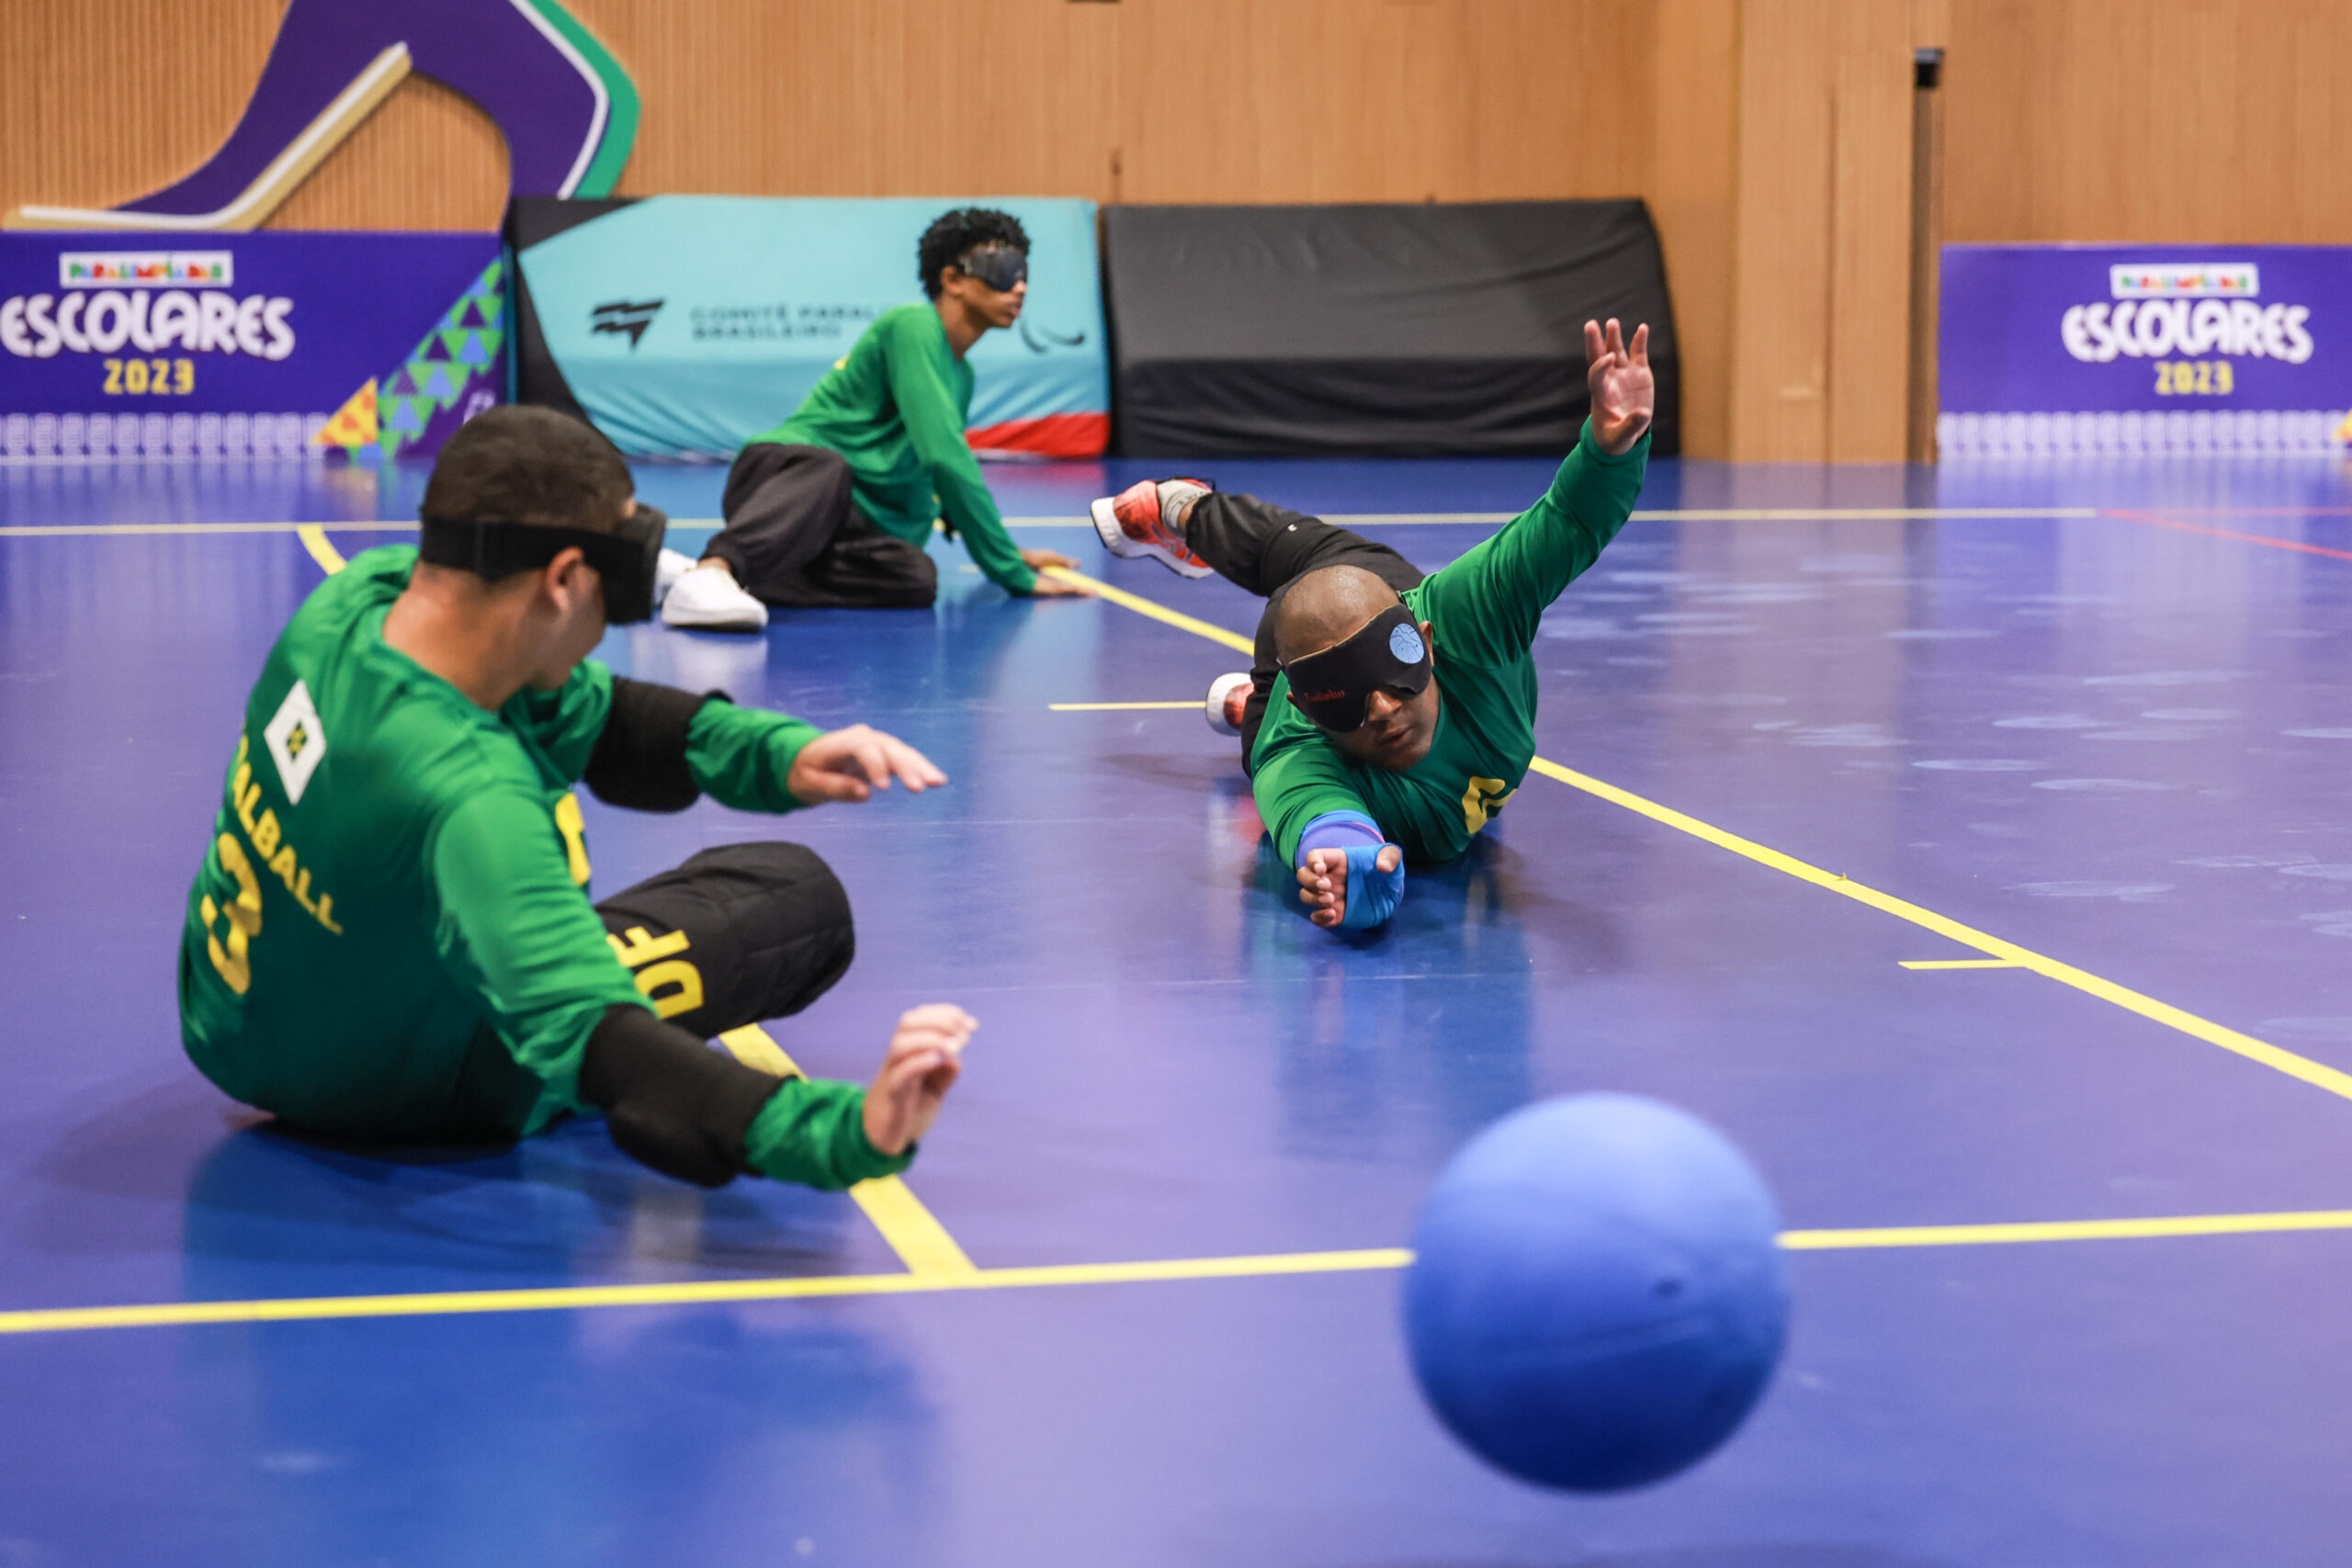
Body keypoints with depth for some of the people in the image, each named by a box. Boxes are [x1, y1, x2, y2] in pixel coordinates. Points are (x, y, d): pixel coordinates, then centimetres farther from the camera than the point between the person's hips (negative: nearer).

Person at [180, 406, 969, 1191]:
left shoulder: (359, 596, -19)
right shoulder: (473, 803, -43)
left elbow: (590, 717, -6)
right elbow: (595, 1040, -50)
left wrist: (780, 753, -22)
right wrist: (844, 1133, -63)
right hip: (406, 1099, -7)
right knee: (796, 895, 1)